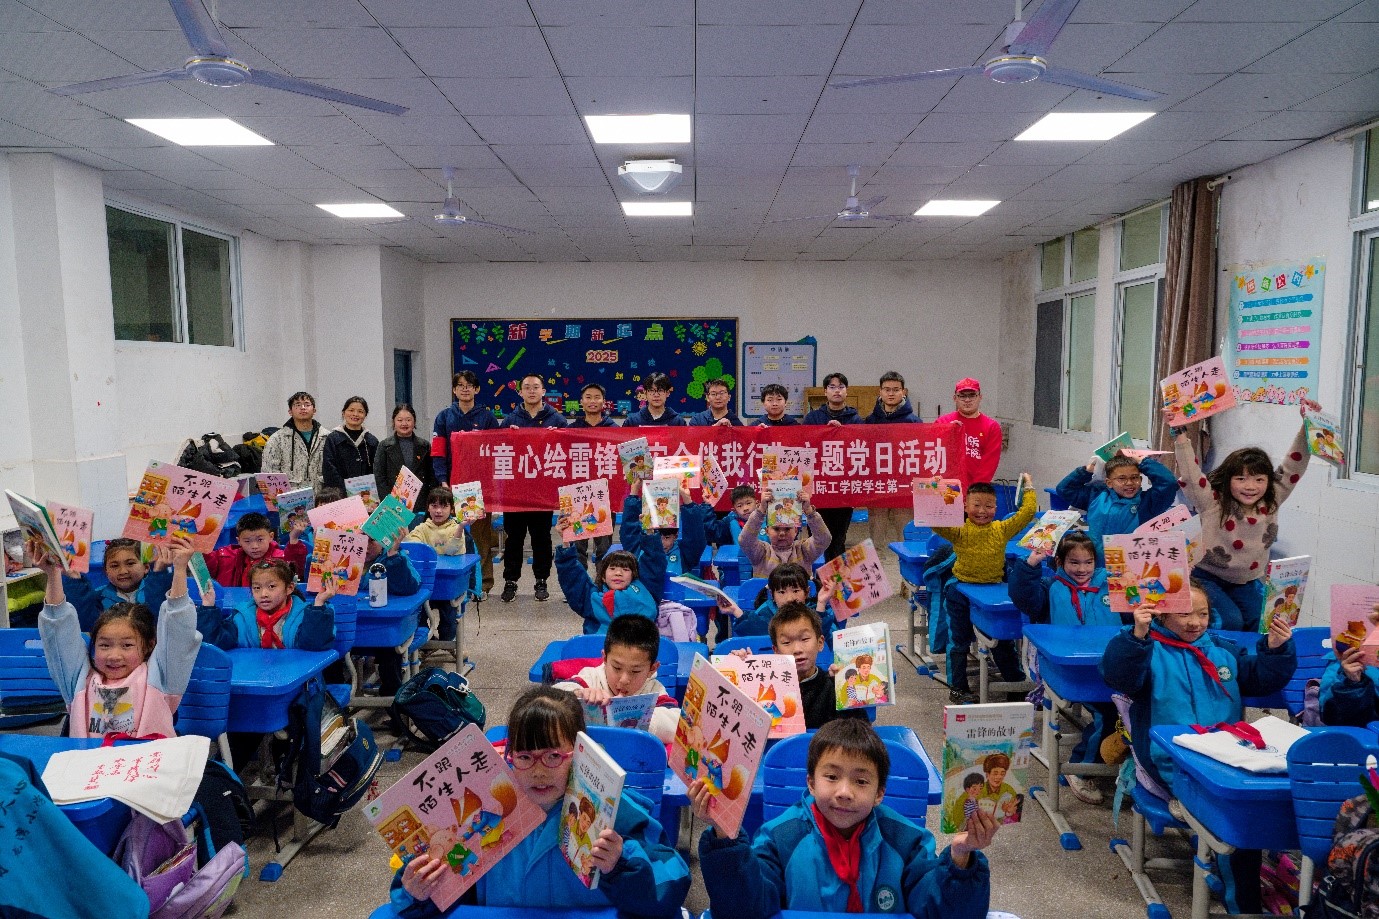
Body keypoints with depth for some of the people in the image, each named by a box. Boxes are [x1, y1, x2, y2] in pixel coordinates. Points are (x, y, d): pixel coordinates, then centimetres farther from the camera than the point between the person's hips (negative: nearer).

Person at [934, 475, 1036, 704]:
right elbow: (937, 524, -25)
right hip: (962, 589, -2)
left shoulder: (1002, 529, -2)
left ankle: (1016, 680, 33)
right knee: (960, 640, 8)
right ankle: (958, 688, 19)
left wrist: (1028, 487, 4)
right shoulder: (959, 532, -10)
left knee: (1003, 639, 17)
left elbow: (1027, 513, -1)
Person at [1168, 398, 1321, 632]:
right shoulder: (1213, 504, -18)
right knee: (1230, 621, -22)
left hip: (1246, 582, 5)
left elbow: (1293, 466, -10)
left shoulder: (1271, 502, -6)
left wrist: (1307, 426, -20)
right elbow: (1190, 473, -29)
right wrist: (1180, 432, -37)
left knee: (1261, 622, -12)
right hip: (1207, 577, -4)